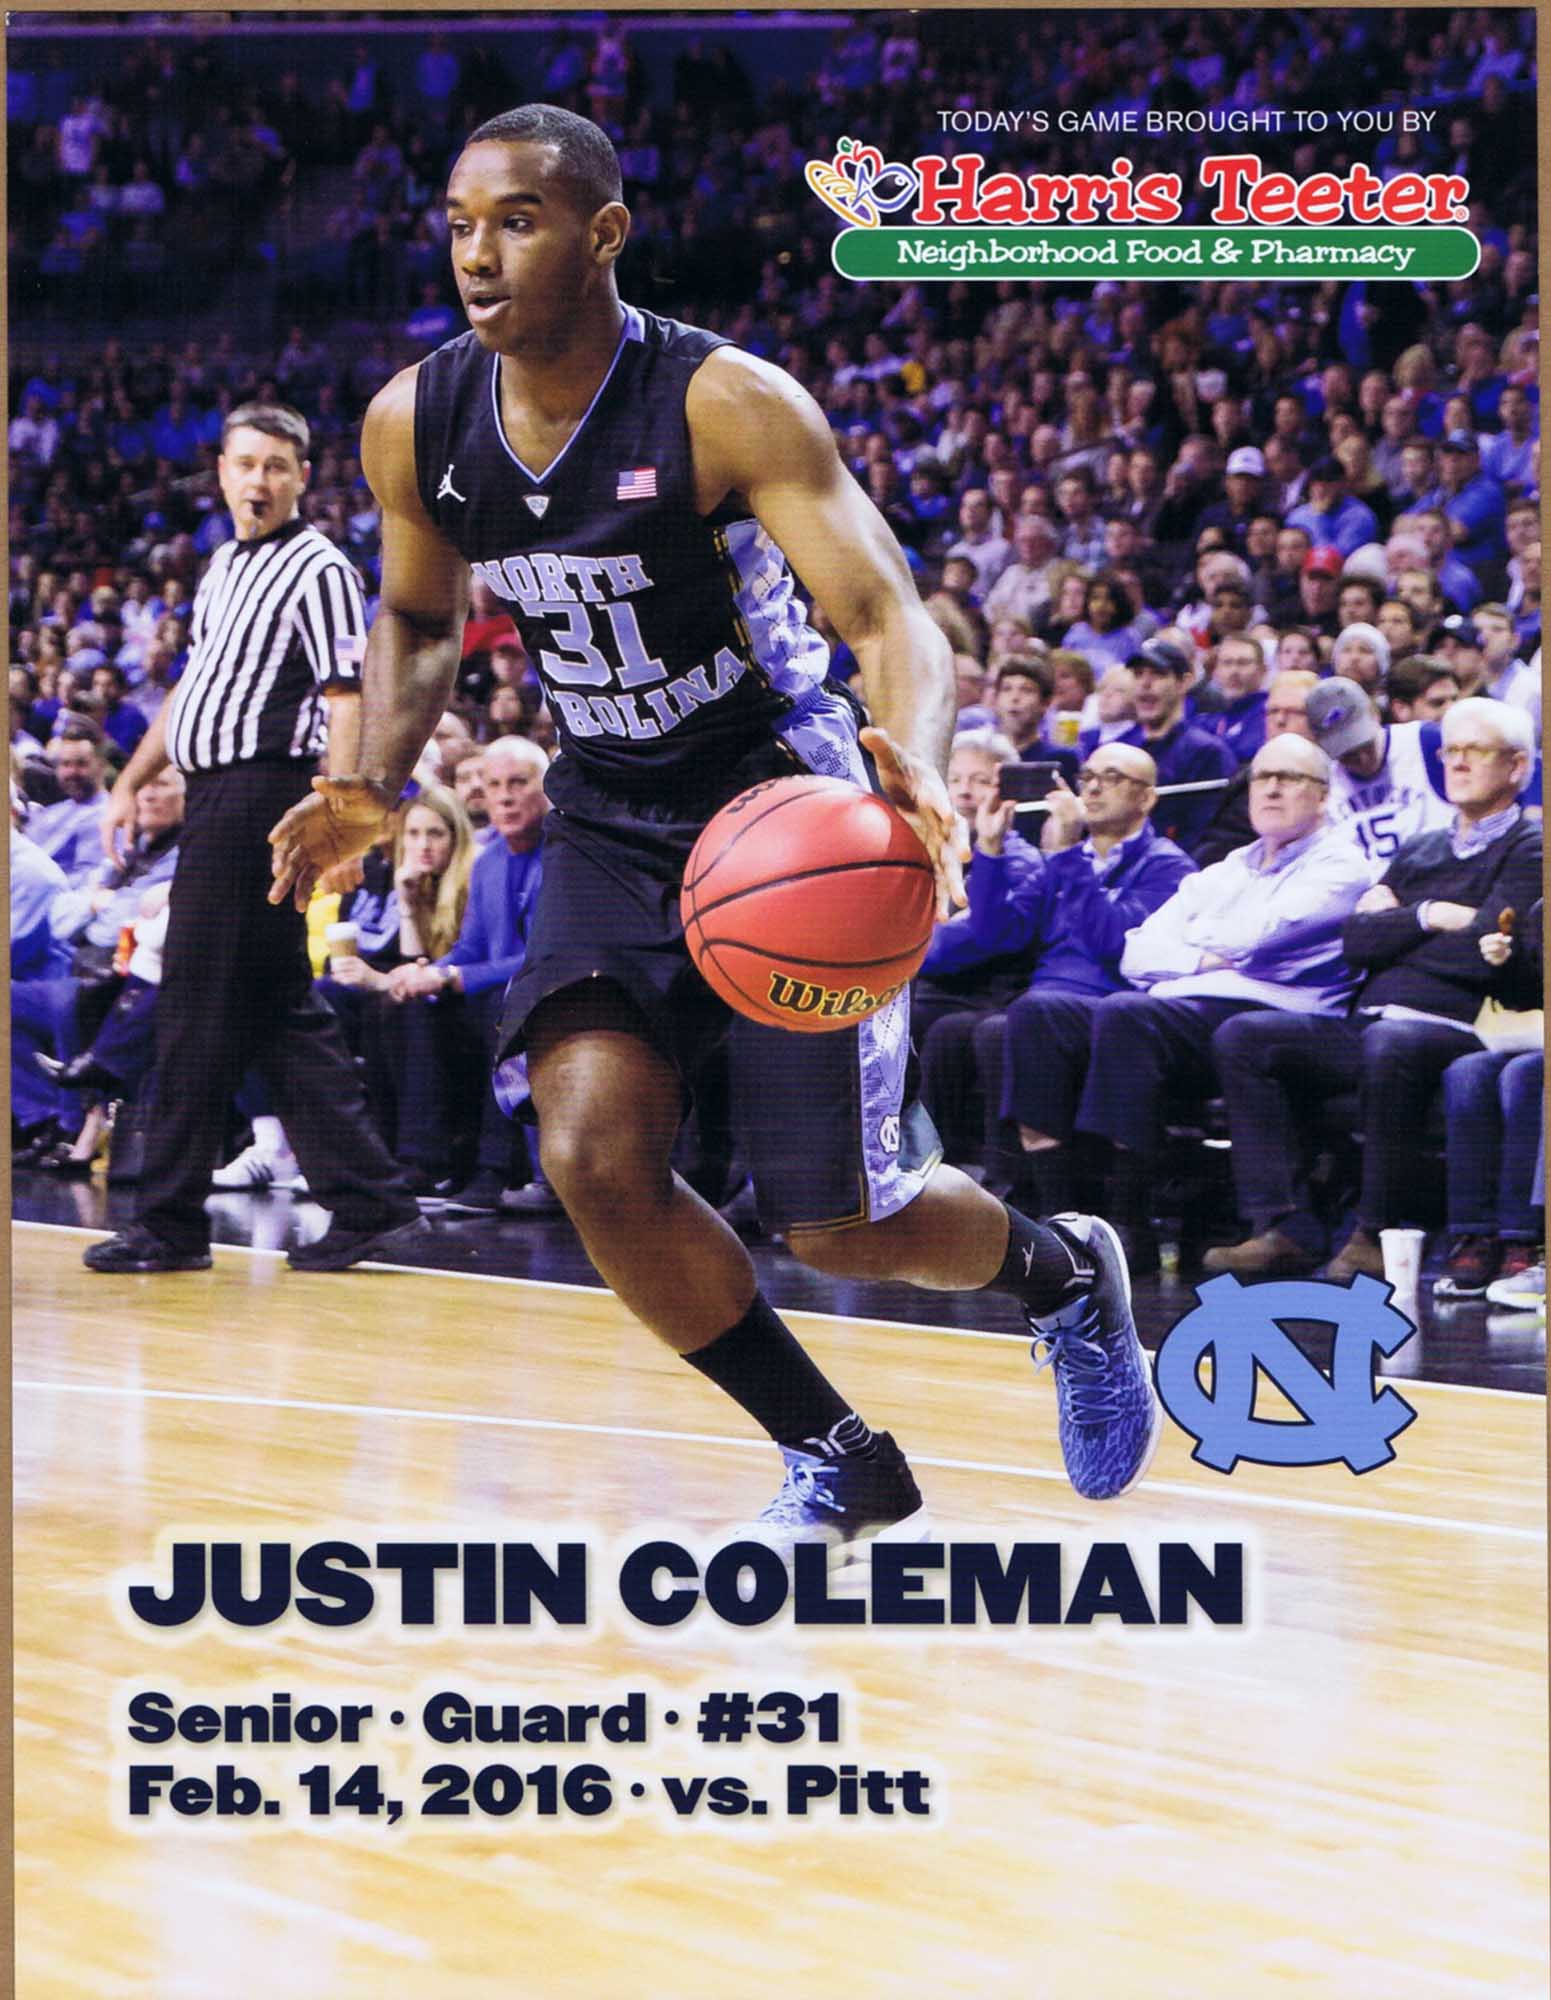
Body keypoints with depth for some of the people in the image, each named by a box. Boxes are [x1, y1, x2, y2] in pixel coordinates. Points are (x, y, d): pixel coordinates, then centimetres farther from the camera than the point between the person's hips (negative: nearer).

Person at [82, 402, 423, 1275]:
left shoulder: (320, 570, -8)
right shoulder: (227, 565, 19)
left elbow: (346, 702, -15)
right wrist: (133, 780, 25)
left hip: (260, 795, -9)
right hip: (218, 797, 9)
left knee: (200, 1009, -5)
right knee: (282, 1015, 8)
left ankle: (172, 1222, 3)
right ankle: (373, 1206, 10)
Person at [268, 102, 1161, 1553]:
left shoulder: (725, 404, -22)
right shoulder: (414, 426, -6)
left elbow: (888, 611, -28)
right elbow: (417, 622, 13)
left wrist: (913, 757, -50)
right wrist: (376, 790, -5)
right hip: (613, 826, 5)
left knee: (845, 1227, -4)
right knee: (593, 1157, -17)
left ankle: (1062, 1271, 34)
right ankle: (840, 1469, 3)